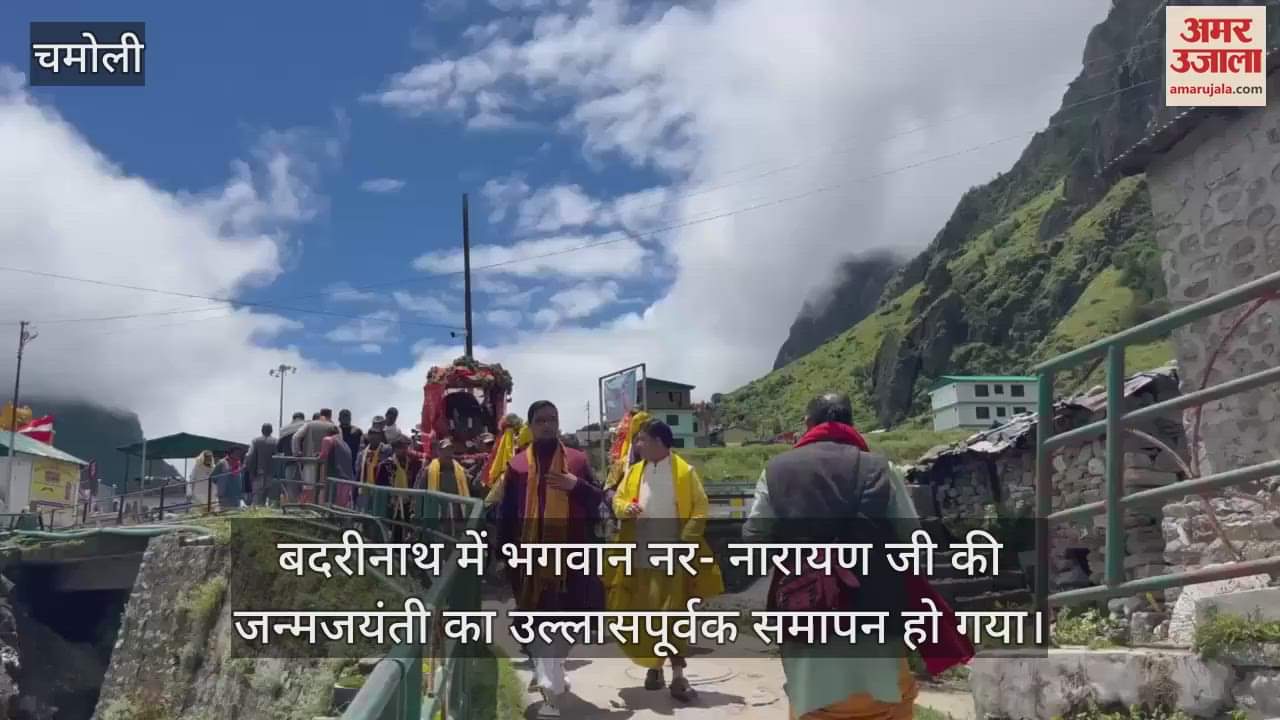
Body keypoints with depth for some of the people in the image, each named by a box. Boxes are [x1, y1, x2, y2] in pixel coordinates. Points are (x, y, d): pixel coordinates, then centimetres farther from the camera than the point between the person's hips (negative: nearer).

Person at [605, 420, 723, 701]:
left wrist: (687, 538, -16)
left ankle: (678, 675, 2)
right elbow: (618, 498, 14)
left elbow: (700, 508, -5)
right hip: (642, 556, 4)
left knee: (674, 615, -2)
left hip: (673, 556, -4)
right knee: (645, 614, 9)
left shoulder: (684, 471, -5)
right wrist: (625, 508, -10)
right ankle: (653, 665, 24)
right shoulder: (635, 471, 9)